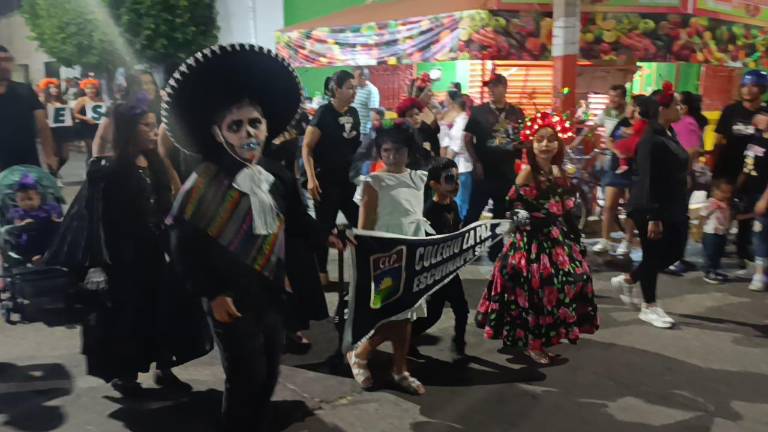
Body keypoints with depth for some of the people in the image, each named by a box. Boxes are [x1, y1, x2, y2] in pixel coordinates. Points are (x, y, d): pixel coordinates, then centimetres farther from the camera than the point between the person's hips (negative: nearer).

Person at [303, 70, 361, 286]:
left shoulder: (353, 113, 6)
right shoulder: (324, 113, -11)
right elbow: (307, 148, -13)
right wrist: (311, 178, -22)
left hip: (349, 179, 6)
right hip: (327, 180, -6)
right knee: (325, 227, 3)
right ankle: (321, 272, 17)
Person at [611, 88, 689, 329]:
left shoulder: (669, 134, 9)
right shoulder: (652, 140, -20)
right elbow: (649, 181, -22)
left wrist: (681, 209, 19)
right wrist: (653, 217, -23)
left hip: (672, 208, 10)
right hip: (650, 209, -9)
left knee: (674, 252, 14)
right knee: (653, 256, 3)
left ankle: (627, 280, 30)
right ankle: (649, 307, 19)